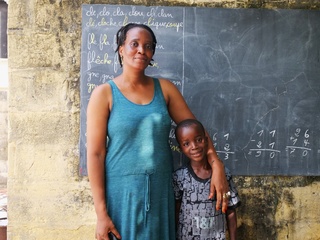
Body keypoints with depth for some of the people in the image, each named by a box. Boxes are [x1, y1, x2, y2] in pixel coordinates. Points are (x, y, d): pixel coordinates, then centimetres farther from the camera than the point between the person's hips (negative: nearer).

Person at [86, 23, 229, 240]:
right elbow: (95, 154, -9)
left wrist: (217, 165, -6)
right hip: (122, 191, -3)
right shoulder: (104, 94, -7)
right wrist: (101, 212, -12)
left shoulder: (164, 88, 4)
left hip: (160, 190, 3)